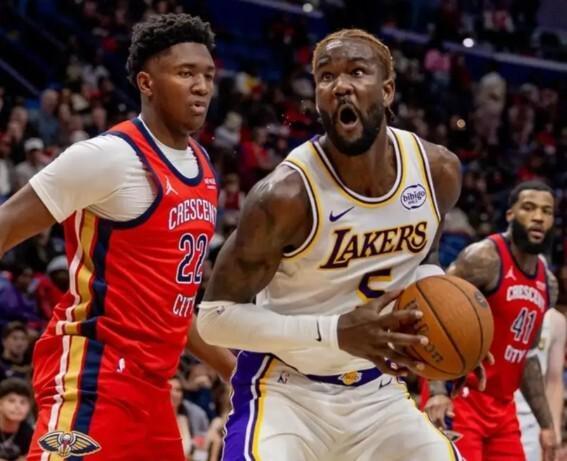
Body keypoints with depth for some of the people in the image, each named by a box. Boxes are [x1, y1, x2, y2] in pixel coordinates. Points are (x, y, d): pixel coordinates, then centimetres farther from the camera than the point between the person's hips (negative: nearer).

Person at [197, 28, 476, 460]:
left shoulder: (438, 171, -6)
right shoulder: (286, 194, -23)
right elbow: (216, 315, -18)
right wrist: (336, 333, -29)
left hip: (376, 392, 6)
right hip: (287, 391, -6)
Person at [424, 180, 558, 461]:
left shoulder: (548, 284, 13)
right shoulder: (485, 258, -13)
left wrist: (546, 424, 20)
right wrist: (437, 391, -27)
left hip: (502, 407, 8)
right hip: (459, 396, -8)